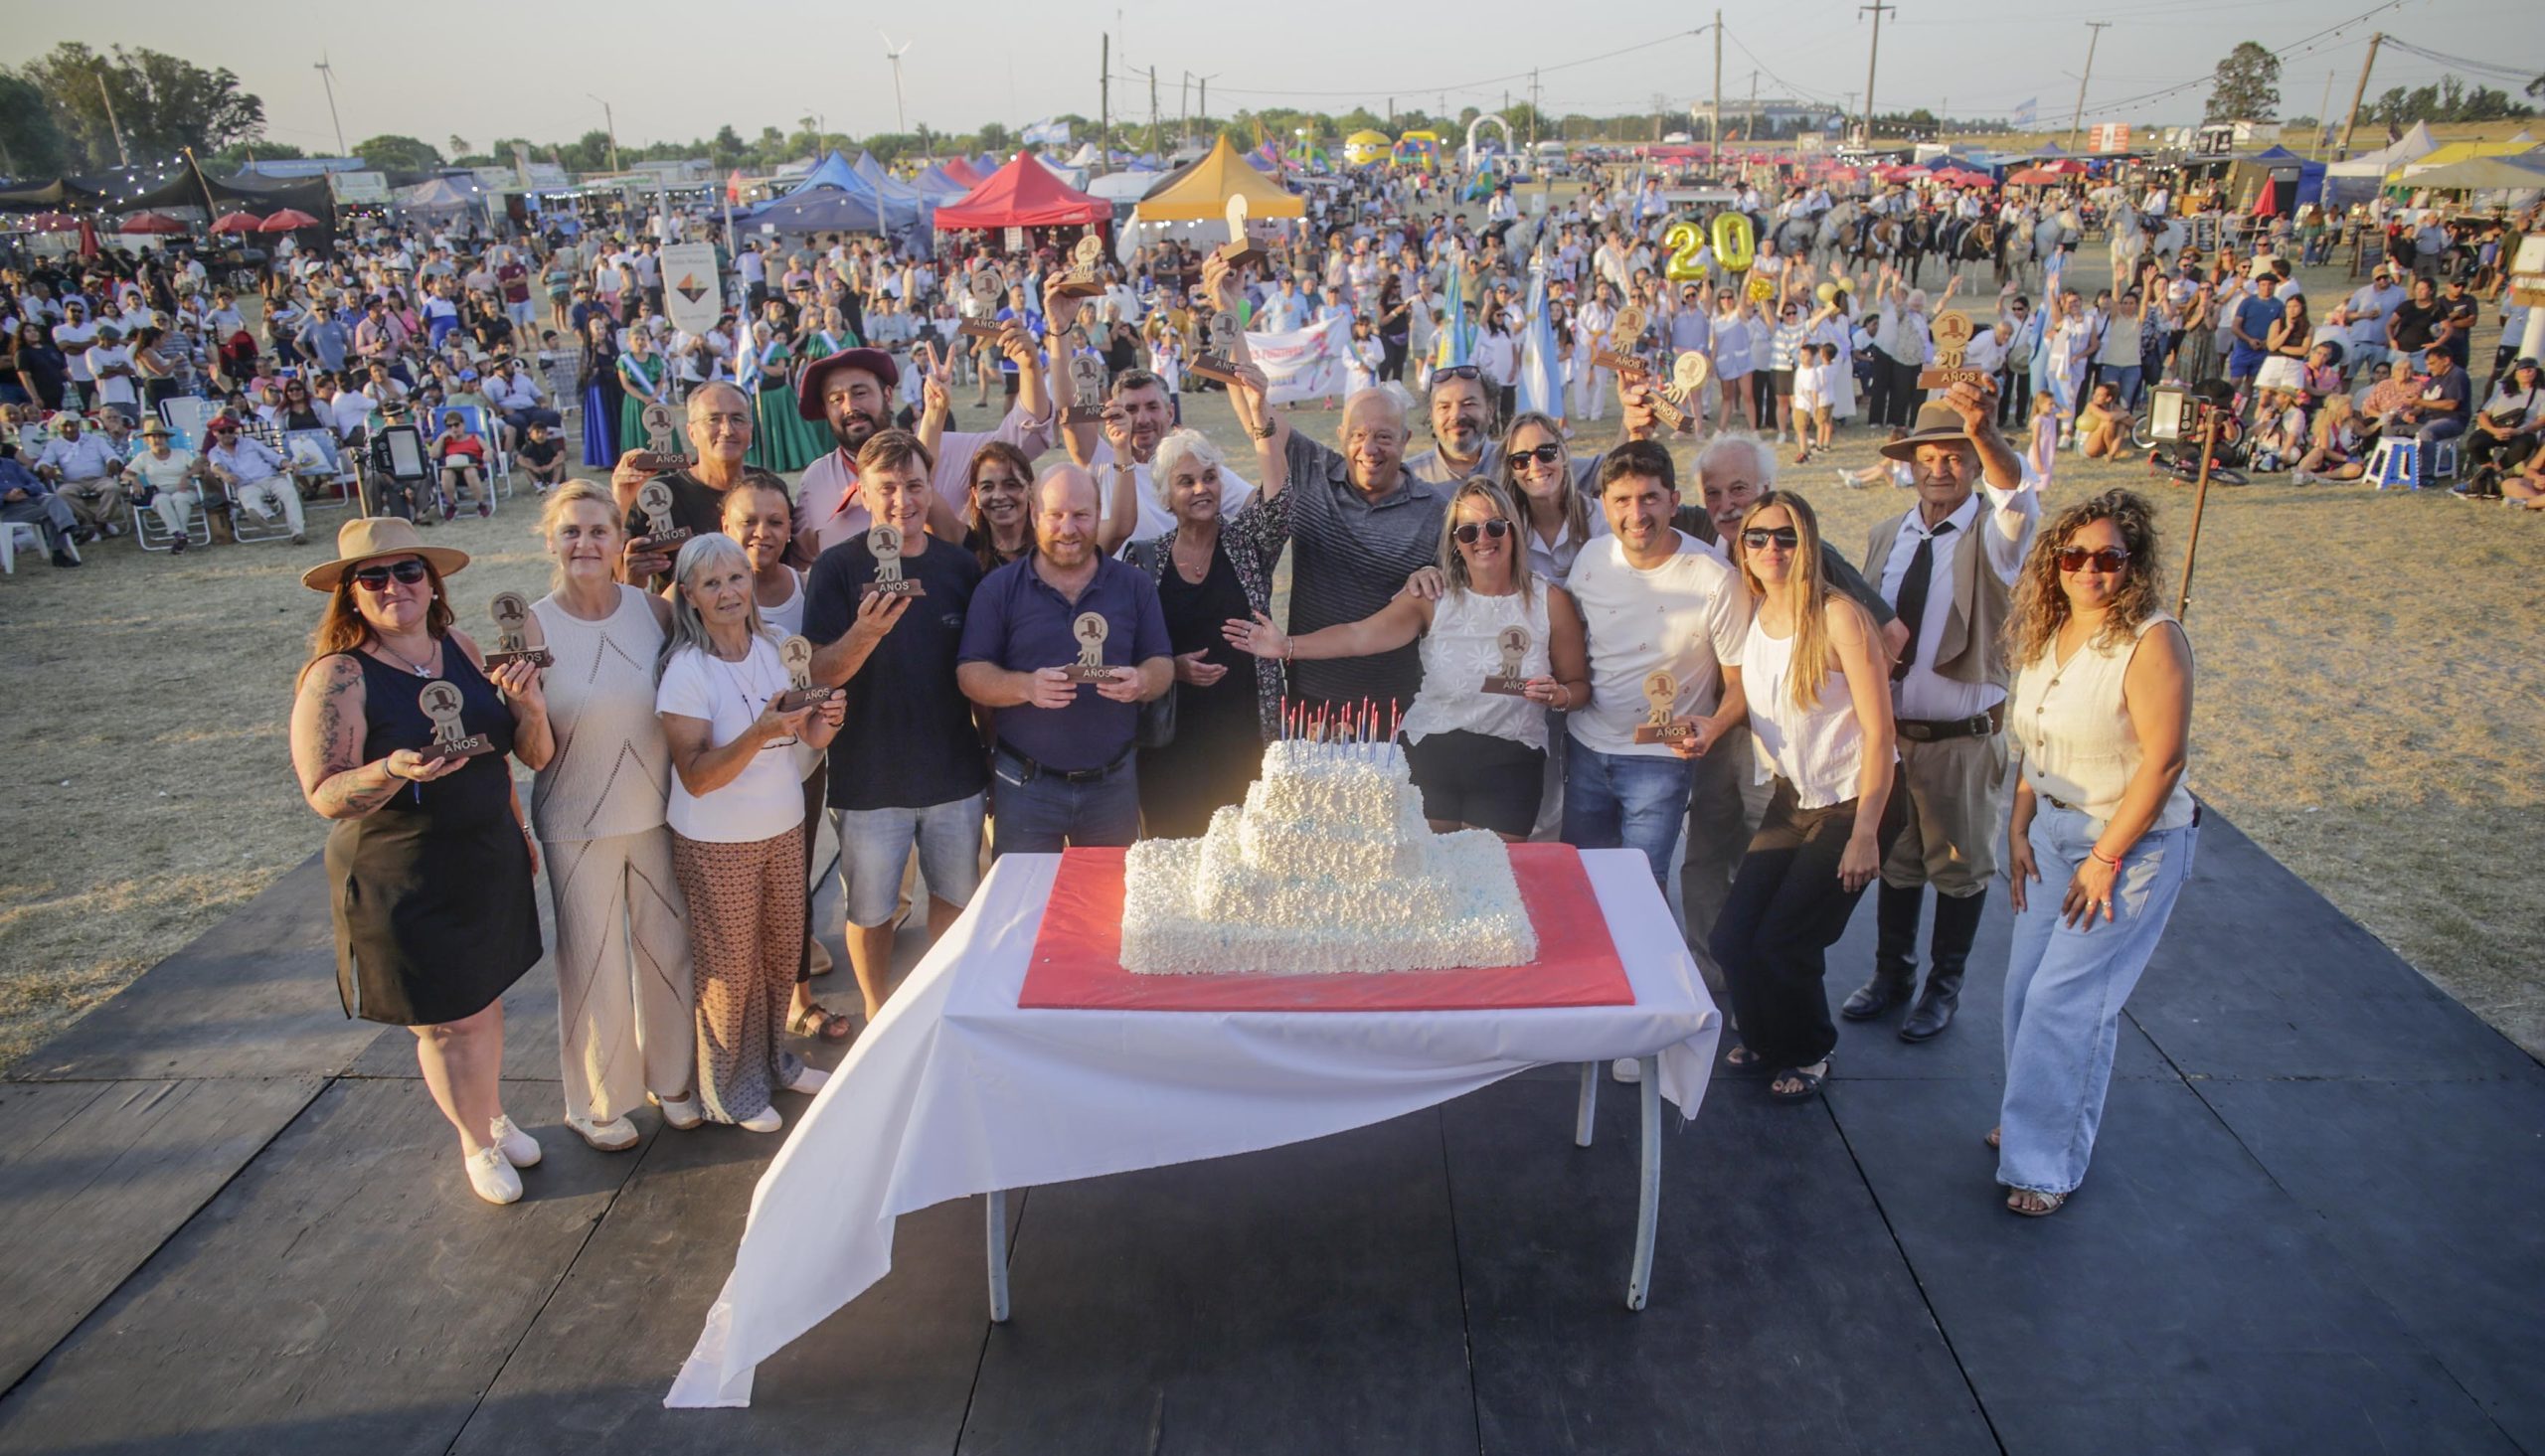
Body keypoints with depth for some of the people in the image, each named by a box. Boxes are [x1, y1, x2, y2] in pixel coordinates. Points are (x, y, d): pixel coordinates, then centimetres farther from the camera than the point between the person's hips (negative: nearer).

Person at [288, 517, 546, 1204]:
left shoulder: (462, 651, -1)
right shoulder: (337, 677, -15)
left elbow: (533, 754, 3)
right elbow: (325, 795, -17)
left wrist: (527, 704, -17)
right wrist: (393, 771, -34)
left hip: (490, 859, 5)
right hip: (404, 883, -5)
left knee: (485, 998, 20)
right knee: (448, 1021, 8)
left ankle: (494, 1116, 43)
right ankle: (477, 1141, 32)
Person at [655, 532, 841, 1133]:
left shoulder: (774, 648, 1)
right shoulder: (685, 670, -16)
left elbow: (808, 739, 7)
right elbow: (696, 776, -19)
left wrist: (823, 722, -16)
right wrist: (760, 733, -33)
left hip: (784, 828, 5)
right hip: (717, 842, -5)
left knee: (783, 951, 15)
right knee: (731, 967, 8)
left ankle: (772, 1059, 38)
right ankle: (728, 1090, 27)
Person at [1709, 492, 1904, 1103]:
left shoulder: (1838, 617, -18)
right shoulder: (1751, 616, 1)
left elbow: (1878, 731, -16)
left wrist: (1865, 833, -18)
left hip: (1855, 802, -5)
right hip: (1792, 799, 6)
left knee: (1782, 942, -7)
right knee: (1731, 938, -1)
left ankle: (1808, 1054, 22)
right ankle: (1765, 1040, 27)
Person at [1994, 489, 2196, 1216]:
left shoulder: (2151, 641, -19)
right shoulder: (2045, 635, 4)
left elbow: (2163, 760, -20)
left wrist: (2105, 861, -18)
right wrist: (2018, 828, 3)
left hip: (2133, 842, -7)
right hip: (2052, 832, 7)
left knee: (2067, 999, -5)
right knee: (2025, 983, 10)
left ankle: (2048, 1162, 9)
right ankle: (2028, 1121, 30)